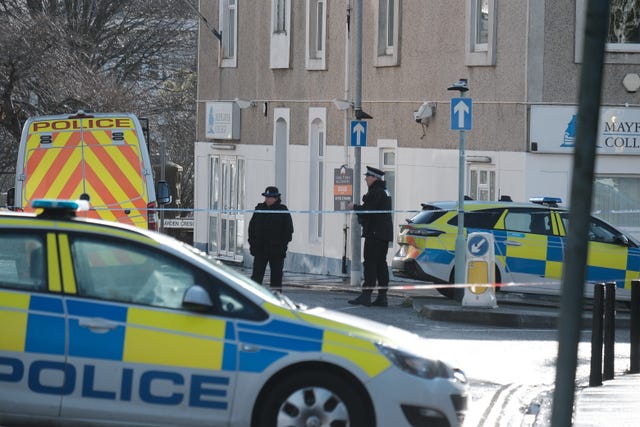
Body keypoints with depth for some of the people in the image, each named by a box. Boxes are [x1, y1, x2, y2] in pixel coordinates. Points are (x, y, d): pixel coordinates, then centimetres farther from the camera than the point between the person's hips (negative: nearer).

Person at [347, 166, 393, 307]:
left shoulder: (375, 192, -14)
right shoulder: (384, 191, 18)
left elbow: (368, 210, -19)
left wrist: (355, 207, -2)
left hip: (375, 233, -10)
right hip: (384, 233, 10)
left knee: (370, 263, -10)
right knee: (381, 264, 10)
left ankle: (366, 295, -12)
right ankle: (382, 296, 9)